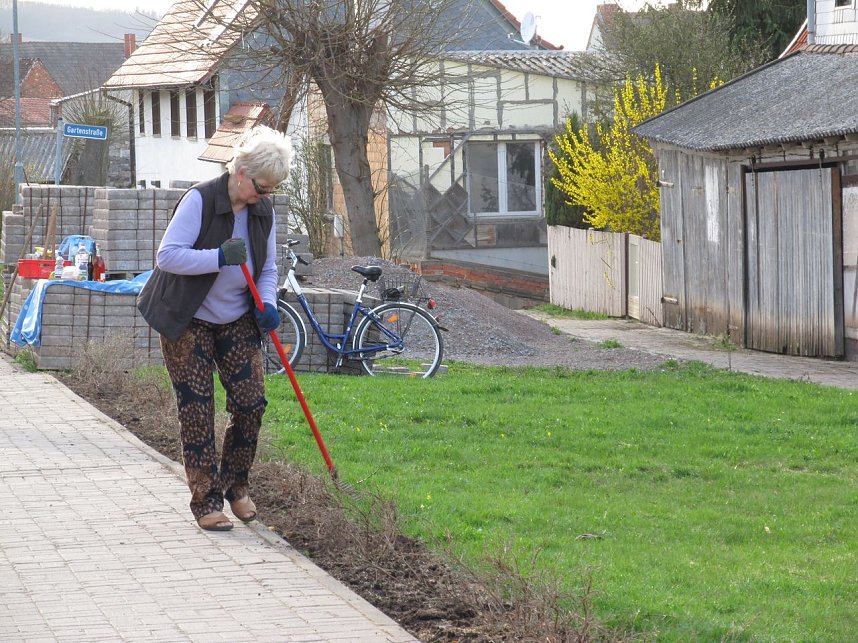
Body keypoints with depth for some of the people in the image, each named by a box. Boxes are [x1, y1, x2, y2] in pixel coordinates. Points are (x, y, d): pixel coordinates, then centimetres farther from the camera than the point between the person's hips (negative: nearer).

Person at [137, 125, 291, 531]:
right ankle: (206, 501, 0)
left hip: (237, 321, 5)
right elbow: (167, 255, -25)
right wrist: (219, 258, -34)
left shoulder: (263, 211, -1)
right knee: (197, 411, -5)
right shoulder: (200, 200, -20)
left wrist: (267, 306, -11)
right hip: (188, 322, -5)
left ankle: (236, 486, 18)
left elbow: (267, 269, 8)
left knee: (251, 403, -1)